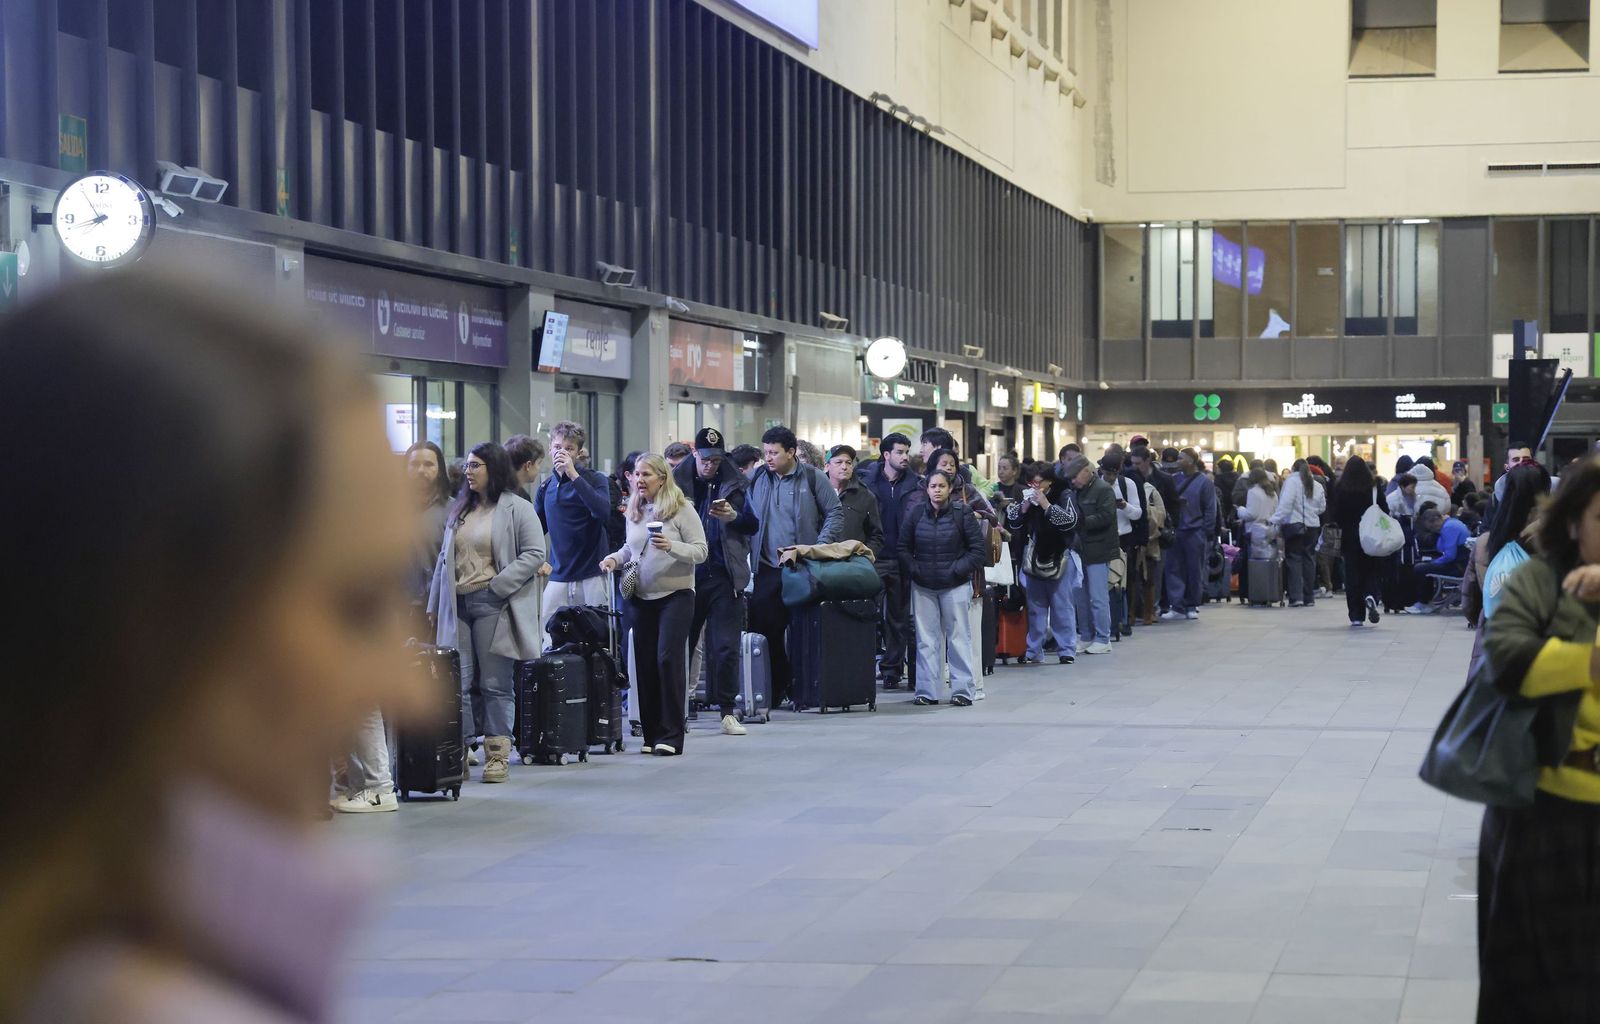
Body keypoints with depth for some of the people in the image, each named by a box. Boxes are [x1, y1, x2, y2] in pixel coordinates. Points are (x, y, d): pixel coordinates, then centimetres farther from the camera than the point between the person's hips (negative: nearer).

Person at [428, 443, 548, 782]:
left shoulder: (517, 509, -1)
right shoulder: (459, 510, 18)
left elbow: (534, 554, -8)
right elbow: (445, 558, 20)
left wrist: (497, 585, -14)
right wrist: (435, 604, 16)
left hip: (492, 604, -5)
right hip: (457, 603, 5)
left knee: (496, 683, 0)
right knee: (457, 681, -1)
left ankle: (497, 755, 6)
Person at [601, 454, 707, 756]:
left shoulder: (681, 509, -7)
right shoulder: (633, 511, 10)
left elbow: (700, 551, -10)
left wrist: (672, 547, -25)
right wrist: (615, 558, 5)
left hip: (675, 595, -6)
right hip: (640, 598, 6)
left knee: (668, 659, -12)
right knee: (644, 664, 5)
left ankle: (671, 736, -6)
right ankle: (652, 734, 13)